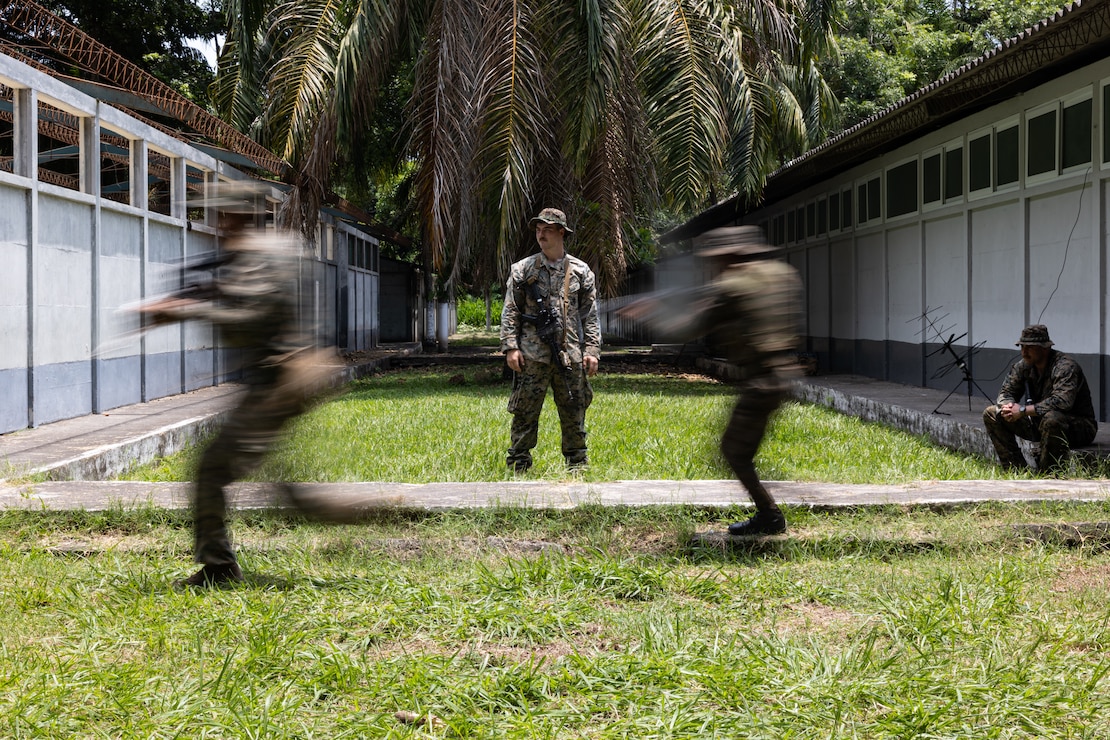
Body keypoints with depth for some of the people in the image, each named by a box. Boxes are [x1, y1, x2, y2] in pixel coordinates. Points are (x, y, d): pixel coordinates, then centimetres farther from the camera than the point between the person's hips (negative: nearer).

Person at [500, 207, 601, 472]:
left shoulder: (581, 271, 10)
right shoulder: (523, 269, 6)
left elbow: (590, 316, 10)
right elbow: (510, 312, 4)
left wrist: (592, 350, 2)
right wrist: (510, 347, -6)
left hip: (571, 356, 2)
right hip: (532, 356, -2)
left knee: (574, 414, 7)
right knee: (525, 413, -2)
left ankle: (578, 467, 17)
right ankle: (518, 467, 6)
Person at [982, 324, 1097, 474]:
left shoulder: (1065, 367, -24)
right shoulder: (1023, 366, -1)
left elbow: (1062, 401, -38)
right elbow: (1006, 392, 5)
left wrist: (1023, 410, -34)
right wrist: (1008, 406, -21)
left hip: (1079, 425, -8)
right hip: (1039, 423, 8)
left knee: (1051, 418, -43)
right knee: (991, 414, -2)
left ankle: (1048, 473, -24)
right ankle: (1017, 470, -7)